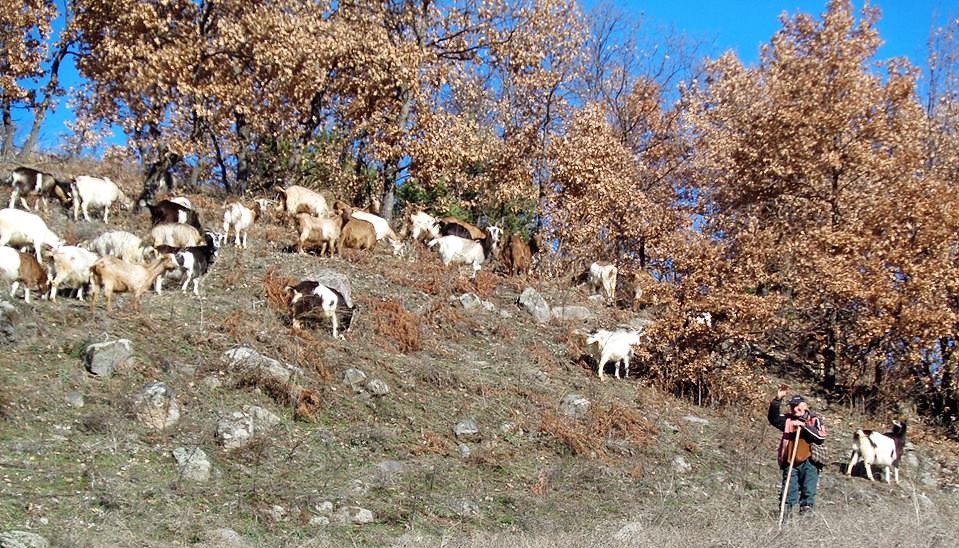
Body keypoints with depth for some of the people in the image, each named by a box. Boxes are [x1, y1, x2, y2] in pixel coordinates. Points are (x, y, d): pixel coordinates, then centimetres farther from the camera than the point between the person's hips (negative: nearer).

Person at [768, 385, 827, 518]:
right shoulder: (788, 419, 6)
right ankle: (784, 513, 11)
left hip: (808, 463, -2)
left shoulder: (814, 420, -2)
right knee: (789, 491, 6)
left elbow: (821, 438, -14)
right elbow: (773, 418, -9)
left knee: (808, 491, 2)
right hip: (790, 463, 2)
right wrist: (777, 399, -18)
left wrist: (804, 426, -21)